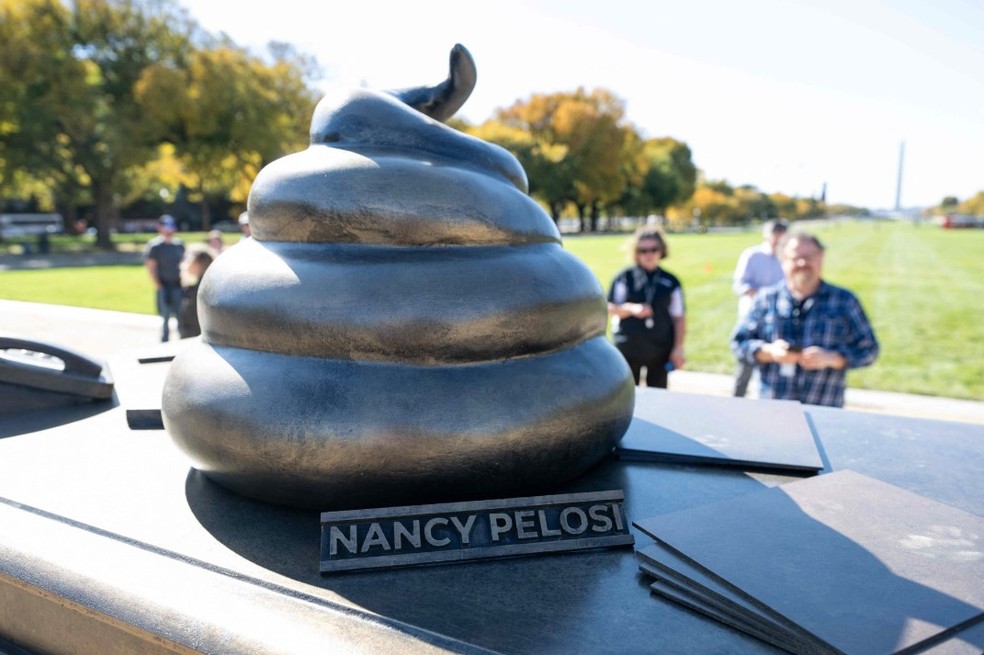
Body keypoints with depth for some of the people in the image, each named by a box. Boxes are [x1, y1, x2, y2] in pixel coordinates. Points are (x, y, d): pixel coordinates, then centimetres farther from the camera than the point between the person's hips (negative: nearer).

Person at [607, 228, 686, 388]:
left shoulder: (671, 282, 3)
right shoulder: (624, 278, -1)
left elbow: (679, 318, 5)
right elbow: (610, 309, -3)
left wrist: (678, 348, -1)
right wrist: (631, 309, -20)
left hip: (660, 350, 1)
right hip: (628, 349, -1)